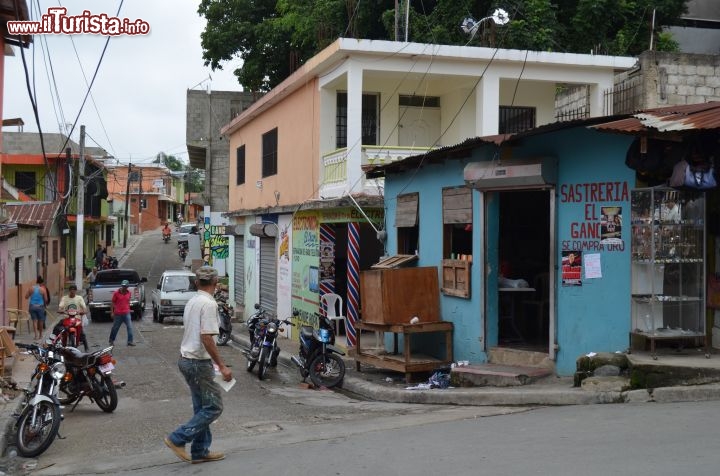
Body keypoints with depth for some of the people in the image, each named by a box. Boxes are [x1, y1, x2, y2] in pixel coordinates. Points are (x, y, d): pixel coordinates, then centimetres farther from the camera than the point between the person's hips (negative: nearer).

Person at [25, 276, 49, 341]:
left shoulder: (31, 288, -2)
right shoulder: (43, 289, -8)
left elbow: (26, 297, 4)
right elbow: (46, 299, -4)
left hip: (32, 306, 1)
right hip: (40, 306, -1)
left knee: (34, 321, 5)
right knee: (40, 321, 14)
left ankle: (36, 335, -7)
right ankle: (40, 335, 26)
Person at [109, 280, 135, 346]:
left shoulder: (128, 293, 5)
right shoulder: (116, 293, -7)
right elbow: (112, 303, -3)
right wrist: (112, 312, -6)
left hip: (126, 313, 3)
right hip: (118, 314, -3)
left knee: (130, 327, -6)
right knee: (115, 328, 9)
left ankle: (130, 341, -2)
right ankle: (111, 341, 26)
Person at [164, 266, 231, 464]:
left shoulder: (191, 302, 12)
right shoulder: (209, 304, -17)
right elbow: (206, 338, -23)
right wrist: (221, 366, -19)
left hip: (186, 359, 10)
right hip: (199, 362, -10)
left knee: (201, 408, 15)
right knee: (213, 407, -2)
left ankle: (200, 451, 19)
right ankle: (178, 439, -2)